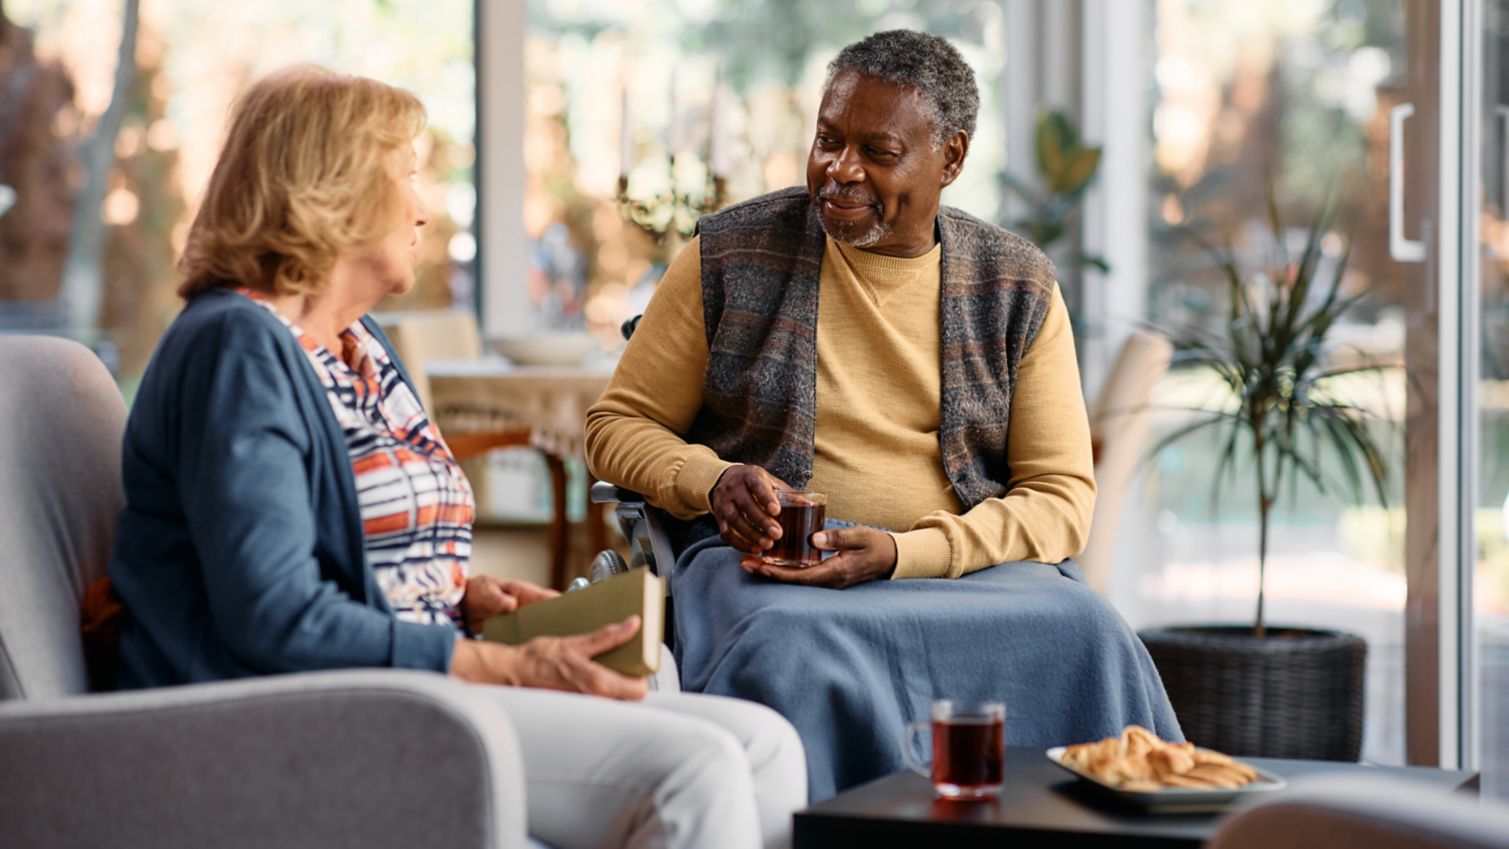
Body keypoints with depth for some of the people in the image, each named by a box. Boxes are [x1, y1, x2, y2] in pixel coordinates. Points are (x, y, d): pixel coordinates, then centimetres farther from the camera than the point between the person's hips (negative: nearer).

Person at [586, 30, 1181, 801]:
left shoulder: (1017, 288, 9)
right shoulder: (730, 256, 6)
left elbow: (1062, 498, 4)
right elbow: (617, 425, 12)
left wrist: (902, 555, -14)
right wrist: (714, 482, -11)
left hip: (969, 564, 1)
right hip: (765, 566, -1)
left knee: (1087, 640, -31)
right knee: (789, 651, -37)